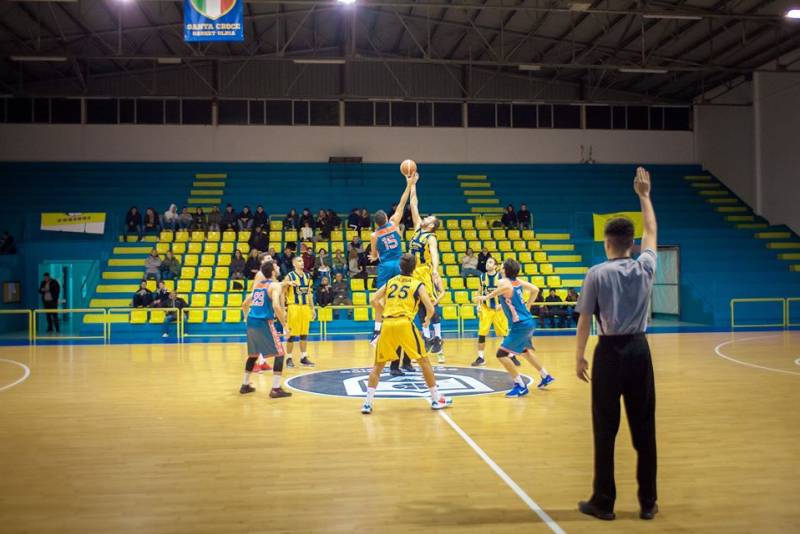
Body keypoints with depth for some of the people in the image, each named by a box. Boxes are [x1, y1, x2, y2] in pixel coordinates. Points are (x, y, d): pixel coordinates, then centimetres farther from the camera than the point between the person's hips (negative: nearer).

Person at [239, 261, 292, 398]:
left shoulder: (257, 284, 17)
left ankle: (245, 385, 31)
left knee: (253, 354, 24)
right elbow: (276, 306, -21)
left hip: (251, 322, 8)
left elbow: (245, 305, 21)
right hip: (265, 322, -7)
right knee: (280, 354, 0)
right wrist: (285, 326, -15)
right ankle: (275, 389, -6)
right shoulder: (275, 285, -6)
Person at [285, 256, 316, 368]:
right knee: (292, 334, -1)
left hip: (305, 307, 5)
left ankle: (304, 357, 17)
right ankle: (289, 358, 9)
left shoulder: (307, 276, 10)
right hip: (294, 307, -5)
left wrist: (312, 308, 13)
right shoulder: (290, 276, -7)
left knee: (304, 334, 9)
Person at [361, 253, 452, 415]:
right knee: (424, 360, 12)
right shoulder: (418, 285, 9)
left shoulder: (390, 282, 18)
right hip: (405, 323, -3)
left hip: (387, 324, 3)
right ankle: (436, 399, 16)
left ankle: (368, 403, 6)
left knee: (378, 364, 14)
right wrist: (427, 319, 23)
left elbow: (374, 300, 13)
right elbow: (430, 308, 2)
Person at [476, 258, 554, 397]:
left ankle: (521, 386, -5)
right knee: (524, 351, 31)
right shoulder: (518, 281, 8)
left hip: (520, 326, -9)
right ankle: (545, 376, 44)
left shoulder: (503, 282, -15)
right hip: (528, 323, 9)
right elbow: (535, 290, 14)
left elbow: (507, 286, -40)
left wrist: (487, 296, -32)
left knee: (502, 354, -8)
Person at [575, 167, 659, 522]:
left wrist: (579, 356, 2)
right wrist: (644, 195, 30)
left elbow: (585, 319, -7)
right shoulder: (645, 267, 1)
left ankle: (603, 502, 11)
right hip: (639, 349, 3)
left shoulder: (597, 273, -7)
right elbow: (651, 232, 19)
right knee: (644, 428, 9)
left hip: (609, 352, -3)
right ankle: (648, 503, 17)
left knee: (605, 430, 3)